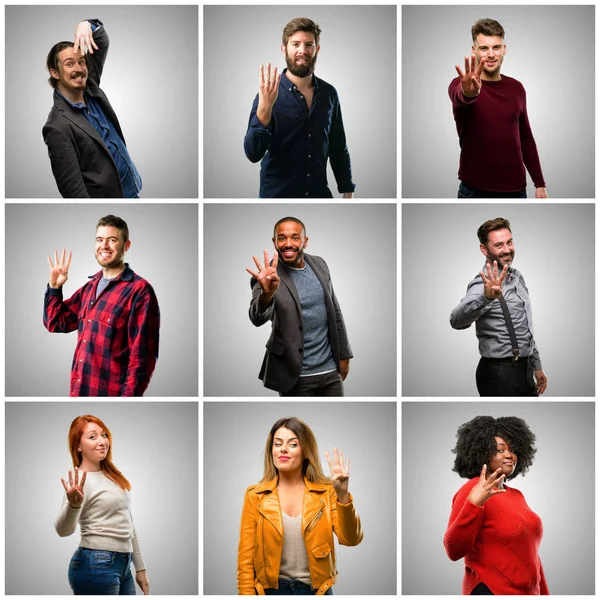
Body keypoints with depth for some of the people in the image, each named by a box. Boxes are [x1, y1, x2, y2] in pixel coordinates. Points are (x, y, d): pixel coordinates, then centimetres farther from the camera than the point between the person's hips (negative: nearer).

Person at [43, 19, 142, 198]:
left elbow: (102, 41, 8)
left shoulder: (91, 89, 2)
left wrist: (87, 25, -14)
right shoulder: (58, 127, -21)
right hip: (107, 195, -8)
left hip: (131, 190, 8)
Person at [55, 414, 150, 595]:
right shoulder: (80, 480, -11)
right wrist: (73, 504, -45)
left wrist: (140, 567, 18)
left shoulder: (113, 475, 13)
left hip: (123, 566, 8)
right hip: (96, 566, -7)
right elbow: (63, 530, -25)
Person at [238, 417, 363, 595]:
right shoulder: (255, 496, -2)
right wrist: (247, 595, -10)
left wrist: (343, 495, -25)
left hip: (316, 589, 0)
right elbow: (246, 557, -2)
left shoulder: (326, 492, -1)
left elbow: (350, 539, -13)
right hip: (270, 589, 0)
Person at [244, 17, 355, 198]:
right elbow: (253, 154, -19)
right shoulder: (269, 95, -11)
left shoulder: (329, 94, 1)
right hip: (277, 194, -3)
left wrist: (347, 191, 6)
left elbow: (338, 149, 9)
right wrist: (264, 107, -29)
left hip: (320, 192, 3)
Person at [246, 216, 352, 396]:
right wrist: (267, 293, -48)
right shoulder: (269, 276, -12)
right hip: (295, 376, -4)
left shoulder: (319, 264, 4)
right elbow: (258, 319, -28)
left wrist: (343, 354, 14)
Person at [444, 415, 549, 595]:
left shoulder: (517, 496, 11)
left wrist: (544, 594, 15)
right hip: (491, 591, -8)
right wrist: (473, 504, -31)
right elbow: (454, 551, -21)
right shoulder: (472, 491, -12)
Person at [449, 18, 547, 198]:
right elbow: (459, 97, -32)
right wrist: (468, 93, -57)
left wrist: (540, 184, 9)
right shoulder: (460, 85, -7)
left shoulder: (516, 89, 9)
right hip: (475, 190, -4)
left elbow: (526, 139, 15)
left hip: (516, 190, 4)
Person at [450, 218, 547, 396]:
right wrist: (486, 297, -53)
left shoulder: (517, 277, 11)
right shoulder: (484, 285, -16)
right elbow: (457, 321, -37)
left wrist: (536, 366, 21)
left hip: (524, 371, 8)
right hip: (499, 374, -8)